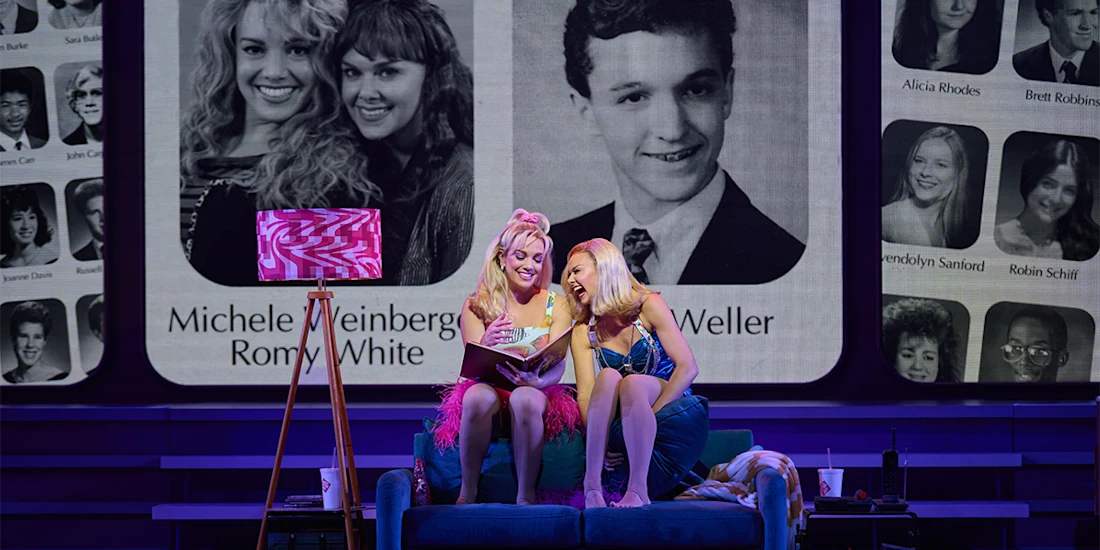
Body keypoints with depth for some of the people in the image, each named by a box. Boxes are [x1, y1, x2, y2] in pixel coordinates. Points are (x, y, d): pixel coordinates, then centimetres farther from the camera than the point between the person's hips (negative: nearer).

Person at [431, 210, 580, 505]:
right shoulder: (476, 305, 6)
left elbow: (558, 365, -4)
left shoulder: (556, 306, 7)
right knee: (478, 395, -37)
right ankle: (468, 492, -24)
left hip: (537, 394, 0)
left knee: (525, 398, -37)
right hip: (489, 388, 0)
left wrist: (538, 381, -29)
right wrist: (486, 345, -30)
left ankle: (526, 496, -28)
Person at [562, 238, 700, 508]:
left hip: (670, 405, -3)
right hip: (616, 418, 3)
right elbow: (585, 395, -8)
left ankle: (638, 488, -45)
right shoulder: (583, 332, 2)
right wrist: (598, 438, -27)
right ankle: (592, 482, -41)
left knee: (633, 382, -34)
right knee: (608, 376, -30)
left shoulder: (648, 306, -8)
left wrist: (650, 414, -24)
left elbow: (688, 367, -15)